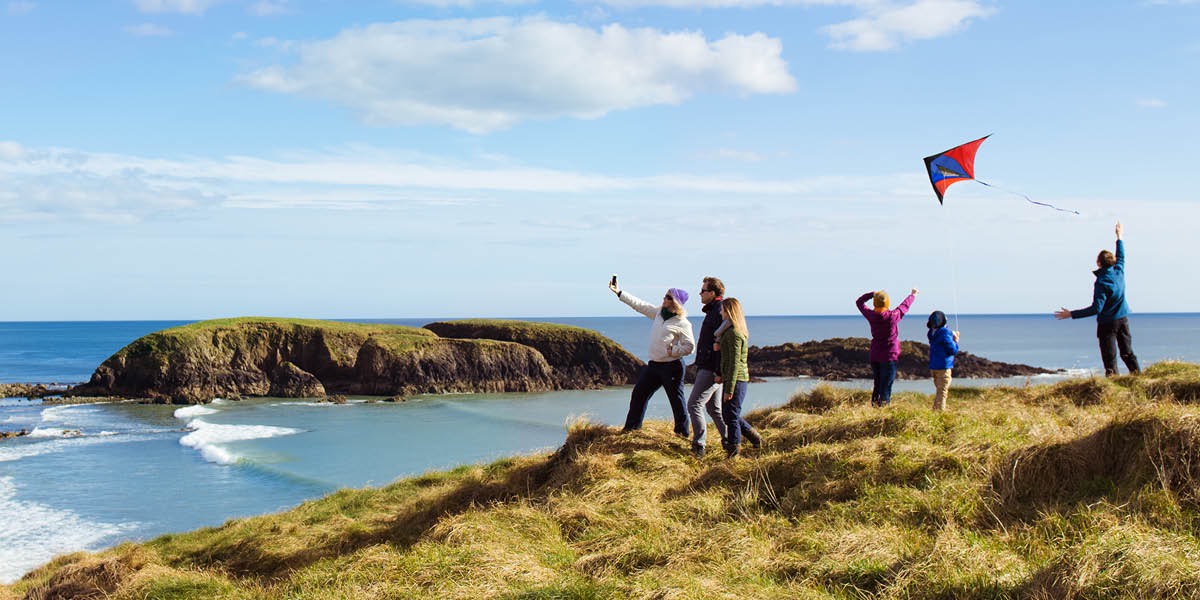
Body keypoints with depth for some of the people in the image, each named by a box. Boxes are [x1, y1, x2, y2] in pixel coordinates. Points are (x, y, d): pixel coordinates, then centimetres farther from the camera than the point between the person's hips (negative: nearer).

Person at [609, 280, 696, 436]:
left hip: (672, 366, -7)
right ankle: (632, 427, 24)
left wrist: (673, 351, -19)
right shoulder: (658, 312, 8)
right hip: (654, 364, 7)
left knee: (676, 400, 1)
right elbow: (639, 304, 13)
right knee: (639, 393, 12)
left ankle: (682, 432, 15)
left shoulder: (682, 323, -12)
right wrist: (618, 292, 14)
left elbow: (690, 346, -12)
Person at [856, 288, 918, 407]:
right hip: (889, 357, -5)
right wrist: (913, 295, 25)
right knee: (886, 386, -5)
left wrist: (873, 294, 15)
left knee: (877, 384, 17)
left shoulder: (871, 316, -4)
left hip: (874, 357, 5)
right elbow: (905, 305, 6)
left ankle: (874, 404, 19)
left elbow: (859, 302, 13)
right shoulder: (893, 316, -13)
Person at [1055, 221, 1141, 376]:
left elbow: (1096, 309, -25)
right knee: (1128, 353, 16)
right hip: (1123, 319, 7)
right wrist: (1119, 237, 33)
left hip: (1107, 323, -7)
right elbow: (1121, 257, 19)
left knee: (1110, 357, -3)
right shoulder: (1119, 271, -4)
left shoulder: (1101, 283, -22)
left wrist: (1071, 314, -25)